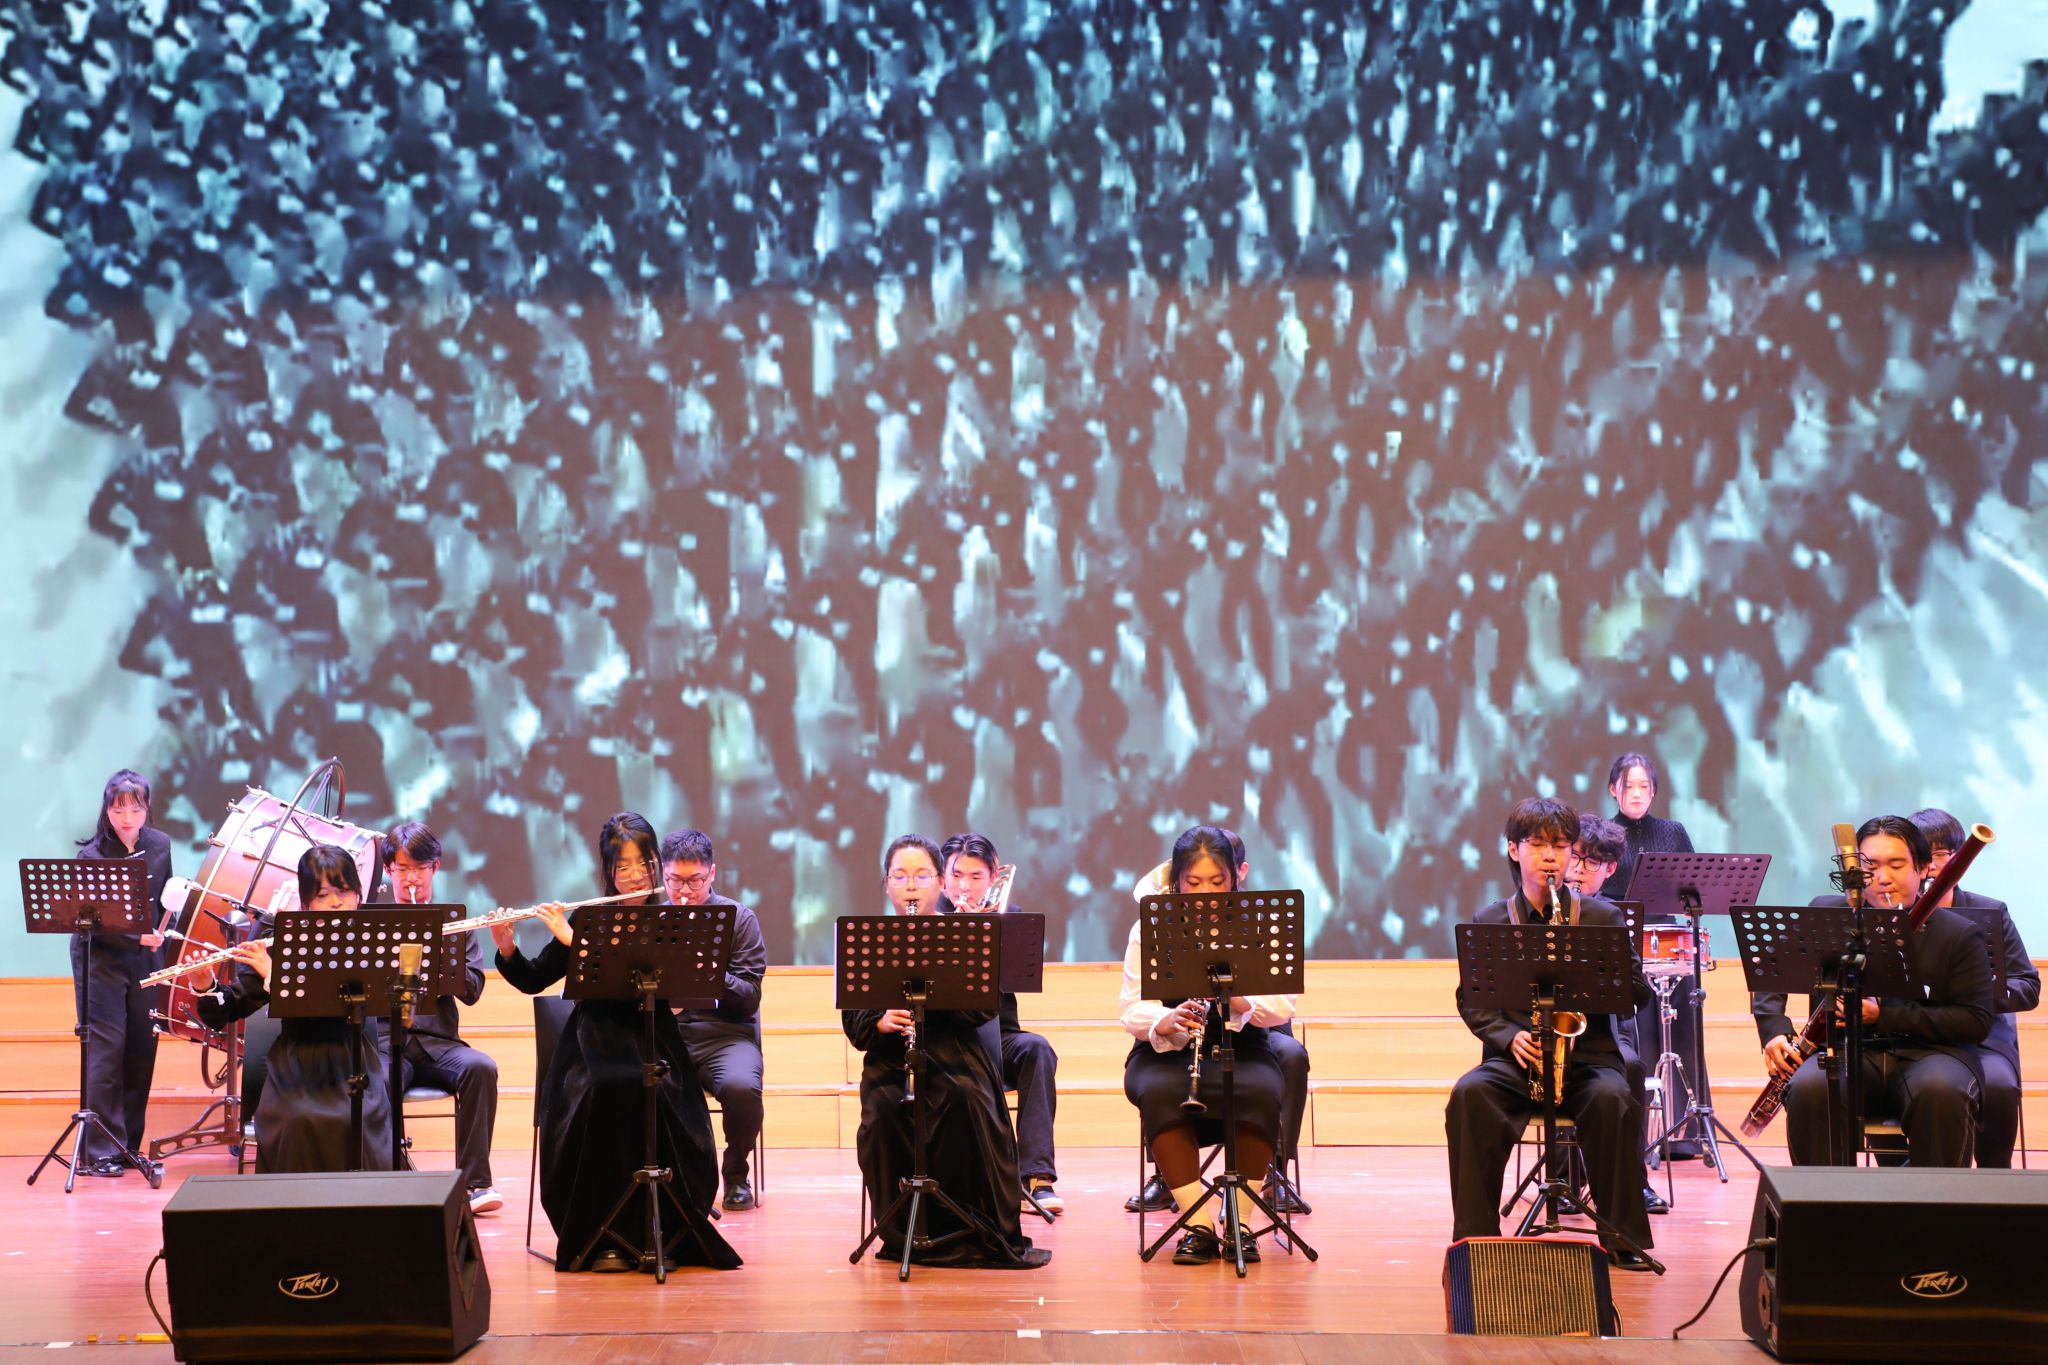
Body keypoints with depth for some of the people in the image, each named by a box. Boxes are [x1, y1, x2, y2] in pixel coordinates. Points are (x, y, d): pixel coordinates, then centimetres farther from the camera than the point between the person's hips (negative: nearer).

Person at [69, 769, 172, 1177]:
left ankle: (128, 1144, 17)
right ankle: (99, 1151, -6)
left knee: (142, 1051, 7)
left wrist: (163, 940, 8)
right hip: (101, 959, -5)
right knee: (105, 1050, -9)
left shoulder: (159, 845, 2)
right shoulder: (92, 855, -14)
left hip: (145, 960, 5)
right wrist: (138, 937, -29)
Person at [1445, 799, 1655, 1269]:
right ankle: (1474, 1235, -24)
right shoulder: (1489, 922, 9)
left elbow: (1638, 993, 3)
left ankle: (1623, 1239, -20)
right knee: (1468, 1095, -31)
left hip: (1588, 1053, -1)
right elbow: (1471, 999, 7)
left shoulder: (1601, 917, 7)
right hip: (1515, 1057, 1)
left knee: (1612, 1099, -34)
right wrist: (1509, 1036, -12)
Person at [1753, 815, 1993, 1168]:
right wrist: (1773, 1029, -6)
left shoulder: (1958, 935, 0)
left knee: (1941, 1093, -36)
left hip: (1929, 1053, -1)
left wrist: (1885, 1016, -16)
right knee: (1809, 1090, -33)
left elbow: (1977, 1023, -6)